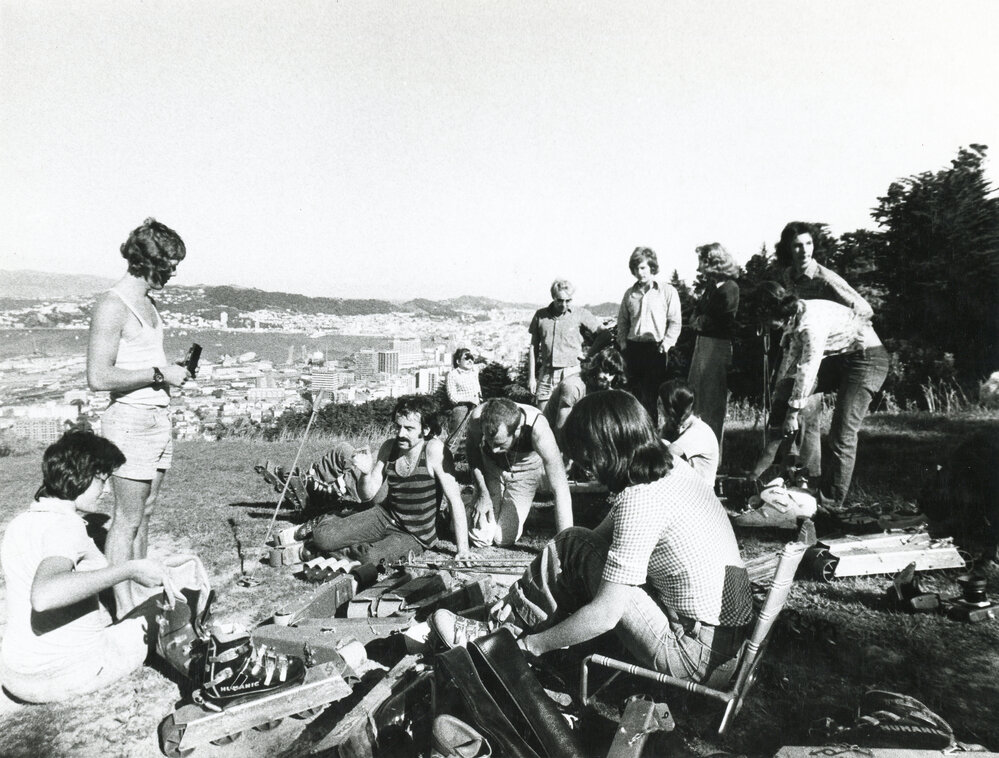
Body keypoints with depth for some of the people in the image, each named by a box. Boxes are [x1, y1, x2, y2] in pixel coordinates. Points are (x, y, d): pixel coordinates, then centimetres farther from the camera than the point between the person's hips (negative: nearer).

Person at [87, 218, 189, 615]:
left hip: (158, 416, 9)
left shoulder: (147, 301, 14)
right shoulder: (112, 306, -13)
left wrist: (173, 369, 9)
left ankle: (139, 595, 24)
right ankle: (123, 608, 9)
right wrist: (159, 374, -17)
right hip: (130, 419, -8)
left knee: (144, 513, 13)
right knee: (127, 518, -1)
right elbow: (98, 377, -21)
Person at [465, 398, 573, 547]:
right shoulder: (478, 418, -34)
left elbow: (561, 489, -40)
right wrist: (482, 492, -13)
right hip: (491, 465, 1)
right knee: (480, 538, -6)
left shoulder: (538, 429, -42)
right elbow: (472, 448, -8)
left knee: (504, 539, -5)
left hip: (526, 469, -1)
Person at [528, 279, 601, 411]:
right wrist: (531, 377, 8)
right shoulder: (540, 316, 8)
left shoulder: (580, 315, 0)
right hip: (546, 374, 3)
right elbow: (533, 348, 11)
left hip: (570, 373, -2)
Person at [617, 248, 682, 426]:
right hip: (633, 348, 4)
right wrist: (622, 342, 6)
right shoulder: (629, 293, 10)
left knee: (650, 396, -4)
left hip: (655, 349, -4)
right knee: (634, 393, 9)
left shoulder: (668, 291, -2)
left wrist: (665, 344, -11)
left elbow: (675, 322, -3)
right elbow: (622, 321, 17)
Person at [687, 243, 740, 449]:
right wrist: (697, 318, -4)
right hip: (702, 342, 9)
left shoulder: (729, 288, -16)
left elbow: (717, 322, -17)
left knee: (713, 401, 1)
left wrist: (701, 320, -2)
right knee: (694, 393, 15)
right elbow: (698, 314, 15)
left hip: (717, 345, -9)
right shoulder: (711, 286, 11)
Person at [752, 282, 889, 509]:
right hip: (838, 359, 9)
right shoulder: (793, 318, -1)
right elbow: (791, 359, 5)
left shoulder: (811, 319, -28)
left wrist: (793, 411, -19)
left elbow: (809, 367, -26)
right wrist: (780, 402, 6)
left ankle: (830, 505, -5)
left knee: (842, 433, -13)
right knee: (786, 387, -4)